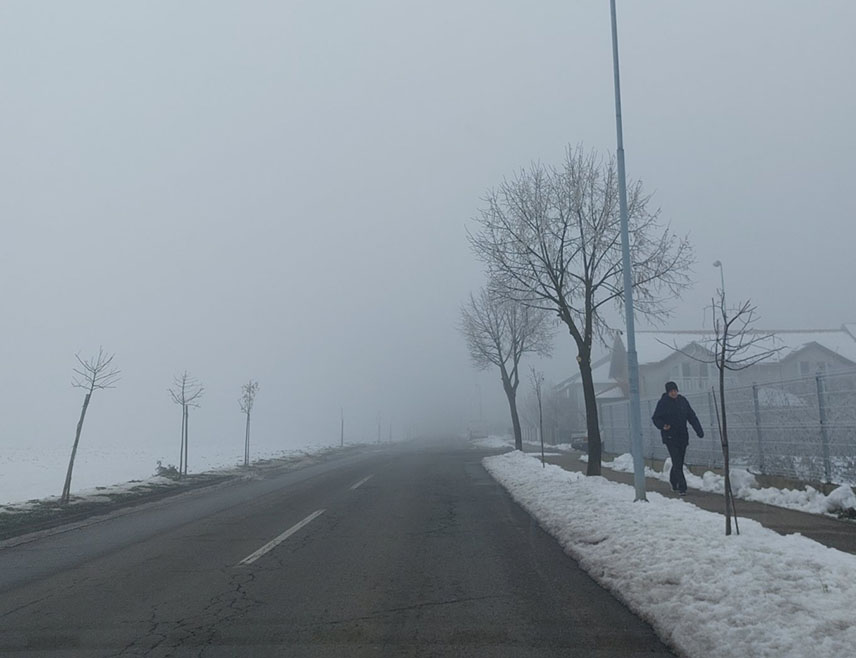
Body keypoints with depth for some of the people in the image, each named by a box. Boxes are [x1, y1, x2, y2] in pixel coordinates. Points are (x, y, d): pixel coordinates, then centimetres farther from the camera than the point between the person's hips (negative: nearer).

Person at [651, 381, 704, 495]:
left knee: (679, 462, 11)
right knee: (677, 462, -12)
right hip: (670, 437, -5)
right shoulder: (663, 402, -6)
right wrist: (662, 426, -23)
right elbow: (655, 418, -3)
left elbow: (692, 416, 11)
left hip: (682, 436, 5)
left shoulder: (683, 400, 6)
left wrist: (699, 431, 3)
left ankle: (674, 483, 29)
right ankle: (682, 487, -12)